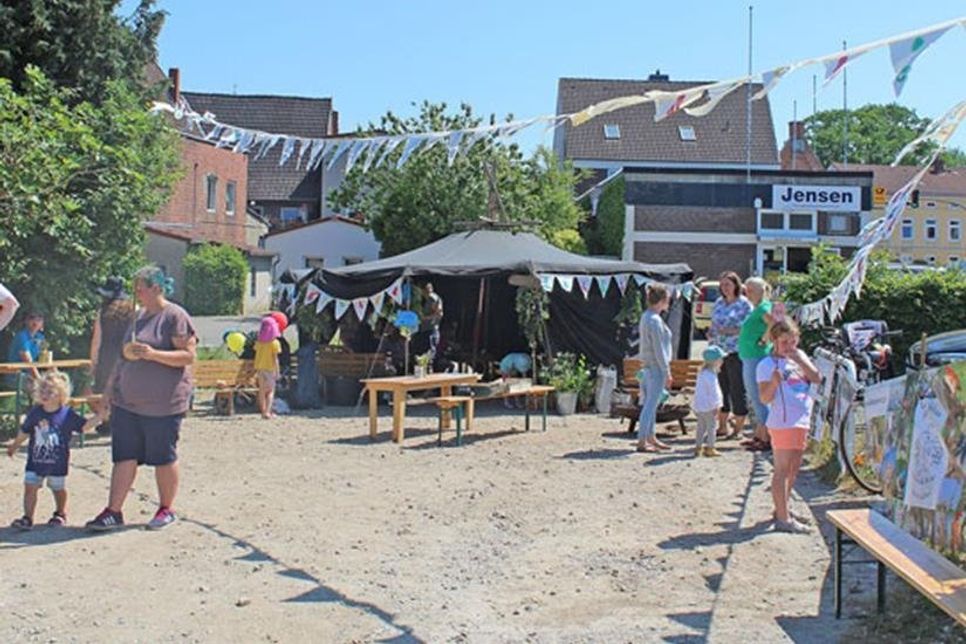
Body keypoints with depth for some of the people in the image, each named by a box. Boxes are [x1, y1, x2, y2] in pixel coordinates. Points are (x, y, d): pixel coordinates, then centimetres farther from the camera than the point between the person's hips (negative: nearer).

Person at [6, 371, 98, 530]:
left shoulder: (67, 415, -9)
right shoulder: (35, 413, -1)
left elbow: (84, 426, -6)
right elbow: (24, 432, 13)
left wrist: (99, 416, -19)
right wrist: (14, 446, 23)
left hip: (58, 463, -2)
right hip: (35, 460, 2)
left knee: (58, 488, 12)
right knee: (30, 486, -4)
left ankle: (60, 514, 33)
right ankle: (27, 518, 1)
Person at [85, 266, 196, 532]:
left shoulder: (174, 316, -10)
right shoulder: (138, 316, 14)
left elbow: (188, 355, -16)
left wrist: (153, 353, -24)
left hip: (162, 403, -7)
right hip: (127, 400, 7)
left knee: (163, 458, 5)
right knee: (124, 456, 6)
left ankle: (166, 509, 19)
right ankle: (113, 511, 10)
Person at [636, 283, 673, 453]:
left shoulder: (646, 317, 12)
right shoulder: (655, 320, -18)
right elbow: (659, 349, -19)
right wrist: (667, 372, -15)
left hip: (648, 367, 10)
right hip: (656, 368, -10)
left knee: (650, 404, 15)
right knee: (650, 405, -5)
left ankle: (651, 438, 24)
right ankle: (642, 442, -2)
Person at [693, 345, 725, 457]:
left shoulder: (702, 372, 13)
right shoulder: (710, 375, -19)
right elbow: (713, 392, -20)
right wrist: (716, 406, -15)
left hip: (698, 405, 9)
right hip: (707, 406, -9)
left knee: (701, 426, 15)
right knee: (711, 426, -1)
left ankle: (698, 447, 19)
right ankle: (710, 449, 2)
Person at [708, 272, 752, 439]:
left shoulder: (744, 304, -5)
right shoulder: (718, 303, 14)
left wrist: (730, 331, -19)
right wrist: (711, 332, 2)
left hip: (736, 352, -6)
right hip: (718, 351, 6)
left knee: (737, 389, -2)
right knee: (721, 389, 10)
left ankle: (739, 428, 6)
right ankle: (722, 427, 18)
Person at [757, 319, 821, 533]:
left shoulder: (800, 356, 11)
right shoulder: (767, 364, -9)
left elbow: (817, 378, 0)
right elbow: (765, 398, -14)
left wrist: (800, 360, -11)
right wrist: (774, 382, -33)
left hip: (801, 420, 8)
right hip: (782, 422, -8)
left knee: (793, 468, 16)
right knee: (782, 470, -6)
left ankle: (782, 509, 28)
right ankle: (783, 519, -4)